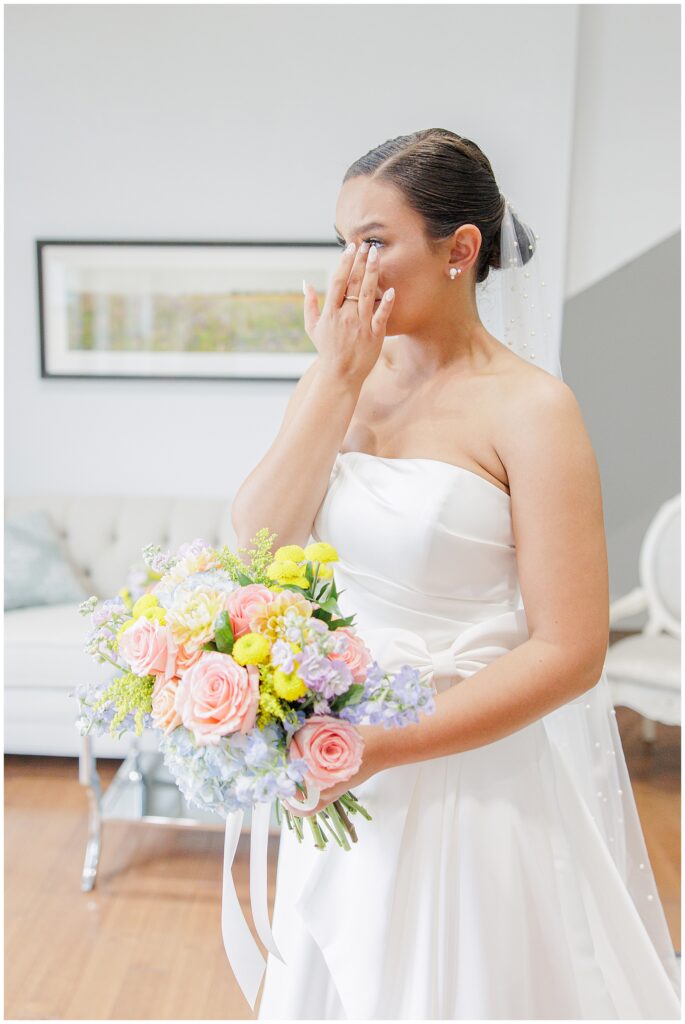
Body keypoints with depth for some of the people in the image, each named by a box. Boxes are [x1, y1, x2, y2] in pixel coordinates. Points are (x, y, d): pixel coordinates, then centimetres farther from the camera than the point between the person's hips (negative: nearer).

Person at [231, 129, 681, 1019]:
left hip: (477, 770, -5)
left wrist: (383, 747, -22)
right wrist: (338, 377, -14)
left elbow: (569, 653, -18)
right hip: (342, 776, 5)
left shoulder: (528, 408, -15)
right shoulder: (339, 383, 2)